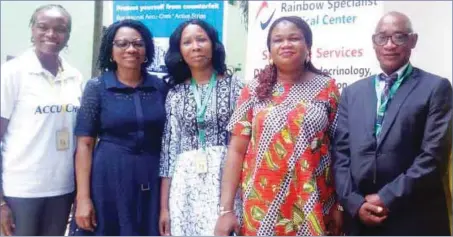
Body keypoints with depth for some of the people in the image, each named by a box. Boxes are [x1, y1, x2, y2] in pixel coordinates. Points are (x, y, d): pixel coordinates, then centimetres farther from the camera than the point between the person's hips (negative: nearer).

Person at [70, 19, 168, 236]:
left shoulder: (161, 87, 4)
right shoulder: (96, 87, -1)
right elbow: (84, 144, -5)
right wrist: (83, 197, -11)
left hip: (151, 182, 2)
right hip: (109, 179, -2)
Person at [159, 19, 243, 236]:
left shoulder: (234, 86, 2)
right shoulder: (175, 95, 9)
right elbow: (169, 149, 7)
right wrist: (164, 206, 4)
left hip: (226, 180, -2)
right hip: (185, 186, 2)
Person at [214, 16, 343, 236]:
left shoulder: (327, 88, 1)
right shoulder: (254, 90, 1)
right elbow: (236, 151, 0)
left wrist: (339, 205, 0)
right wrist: (226, 209, -6)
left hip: (312, 207, 0)